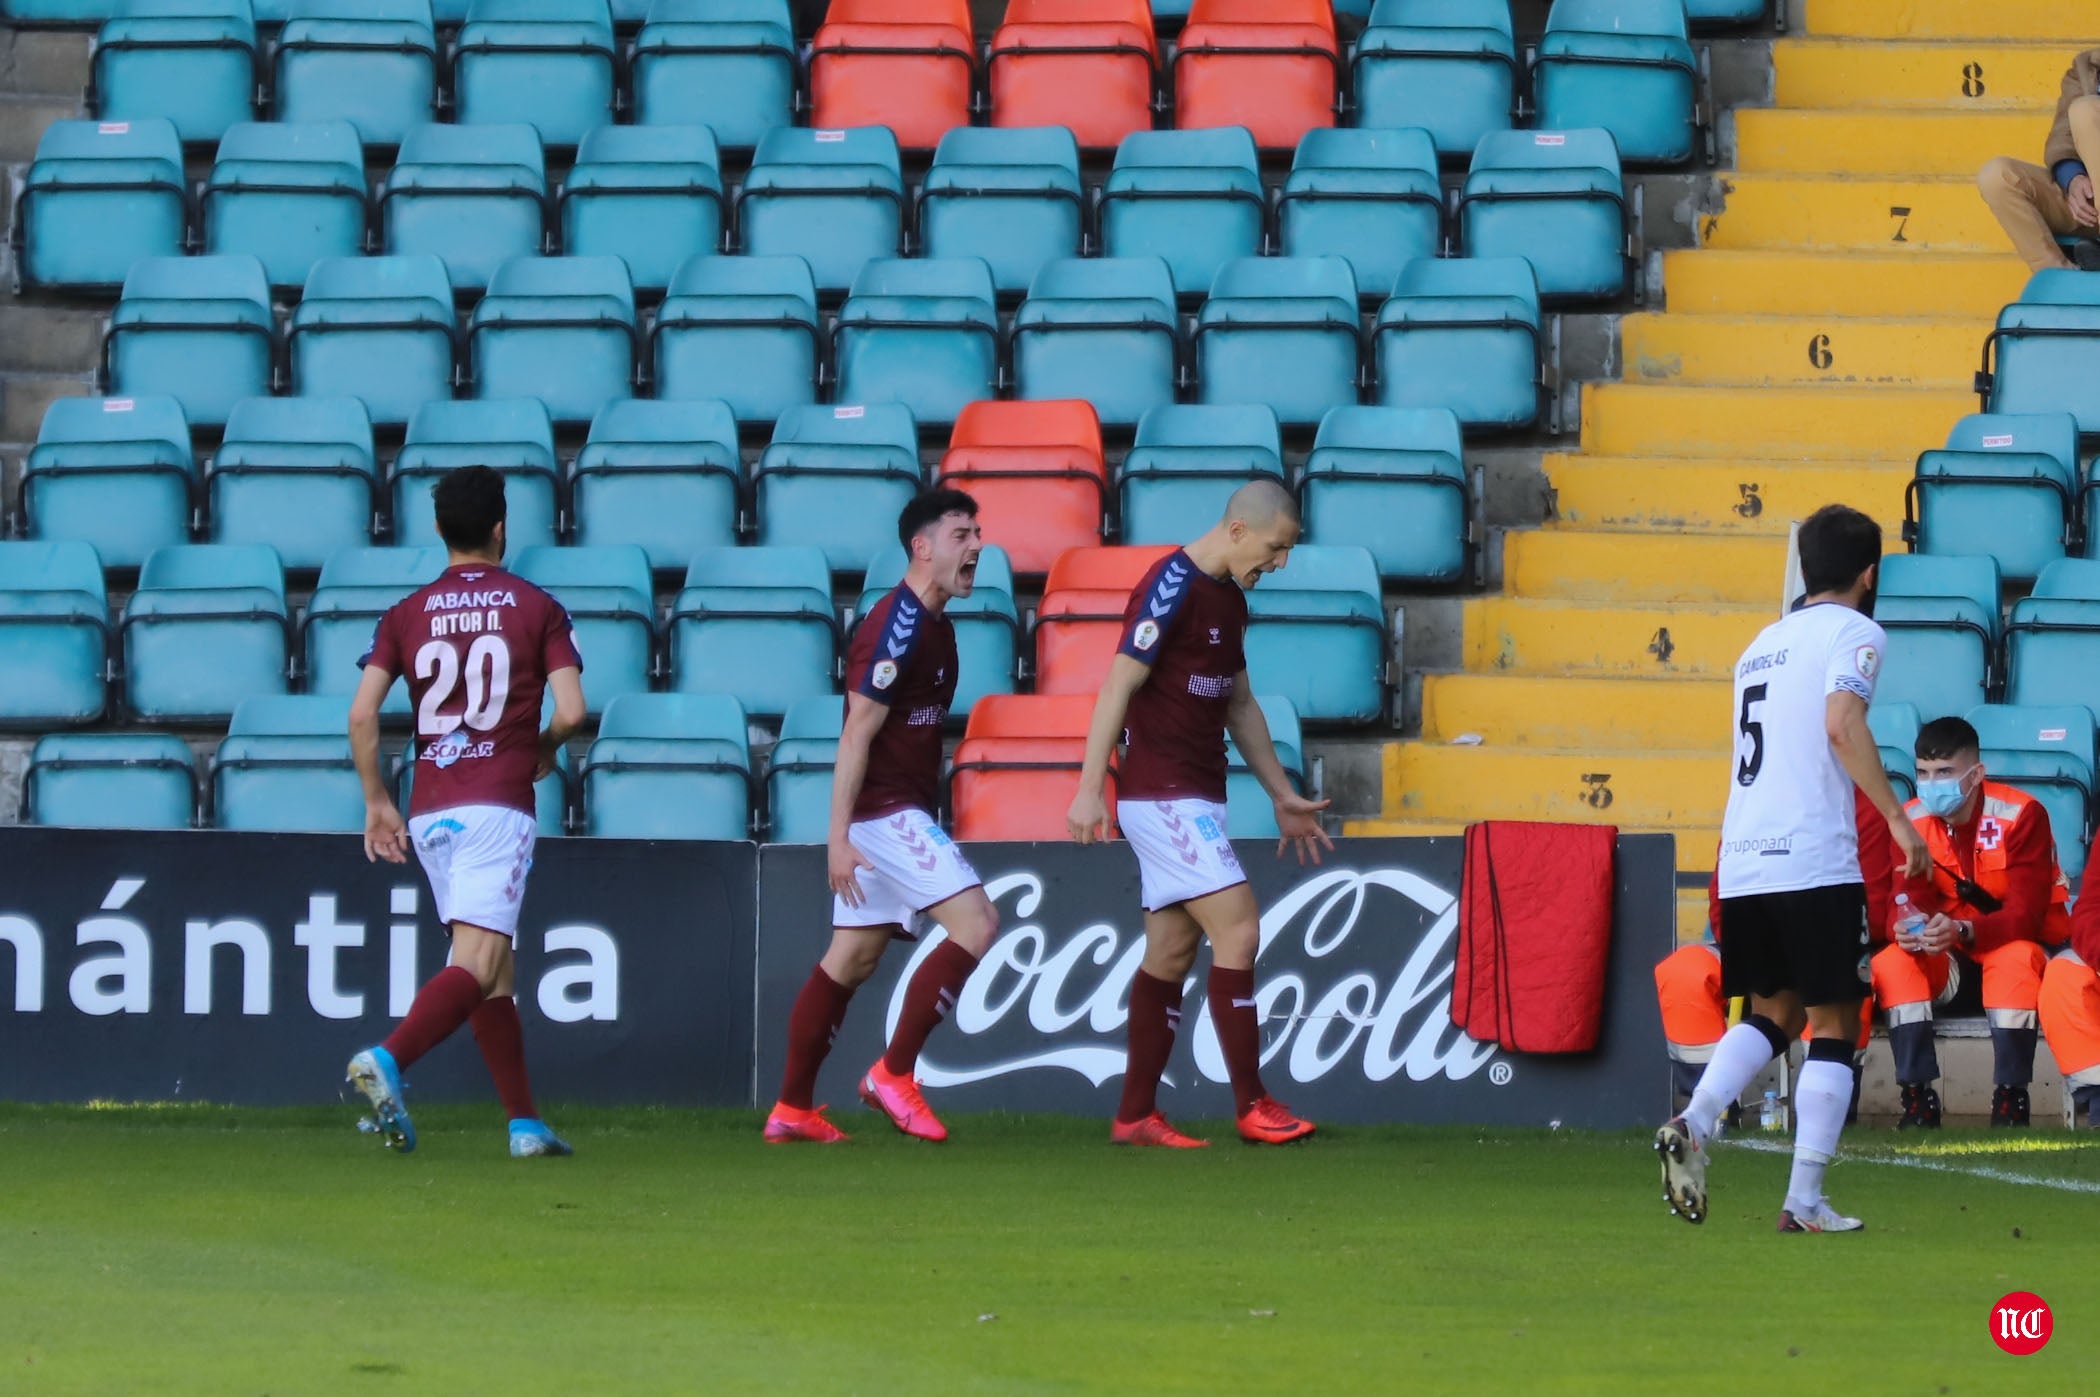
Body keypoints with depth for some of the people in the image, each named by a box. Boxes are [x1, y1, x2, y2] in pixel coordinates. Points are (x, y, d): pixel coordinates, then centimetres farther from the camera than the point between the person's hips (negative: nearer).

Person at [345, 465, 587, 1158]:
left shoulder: (406, 614, 8)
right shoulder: (537, 608, 1)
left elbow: (362, 714, -2)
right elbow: (571, 710, -7)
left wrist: (376, 802, 7)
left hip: (430, 812, 5)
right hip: (499, 806, -5)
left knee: (495, 968, 15)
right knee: (477, 964, -13)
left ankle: (525, 1122, 15)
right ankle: (387, 1061, -37)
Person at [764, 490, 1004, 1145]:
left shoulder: (933, 623, 15)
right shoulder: (896, 624, -15)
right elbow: (857, 732, -19)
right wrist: (840, 836, -22)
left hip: (902, 814, 10)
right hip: (885, 813, -10)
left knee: (853, 958, 11)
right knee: (976, 924, -15)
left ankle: (791, 1109, 14)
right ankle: (893, 1072, -11)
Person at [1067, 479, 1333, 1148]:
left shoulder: (1230, 598, 15)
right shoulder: (1172, 586, -13)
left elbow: (1240, 705, 26)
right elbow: (1119, 685, -15)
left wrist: (1282, 794, 28)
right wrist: (1090, 788, -19)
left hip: (1193, 799, 9)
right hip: (1161, 793, -9)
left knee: (1171, 953, 8)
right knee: (1237, 929, -13)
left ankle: (1135, 1116, 10)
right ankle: (1252, 1105, -9)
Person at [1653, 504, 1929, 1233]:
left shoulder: (1764, 644, 22)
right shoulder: (1854, 633, -1)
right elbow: (1842, 723, -18)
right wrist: (1897, 819, -18)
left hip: (1743, 863, 7)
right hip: (1816, 861, -7)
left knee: (1774, 1012, 18)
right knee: (1834, 1027, 2)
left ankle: (1693, 1123, -7)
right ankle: (1806, 1200, -4)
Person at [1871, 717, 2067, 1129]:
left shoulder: (2021, 814, -20)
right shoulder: (1911, 820, -6)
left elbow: (2026, 912, -26)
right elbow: (1908, 901, -11)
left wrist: (1963, 932, -44)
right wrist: (1905, 928, -38)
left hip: (2017, 943, -4)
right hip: (1947, 959, 4)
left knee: (2015, 959, -38)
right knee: (1891, 963, -25)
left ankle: (2010, 1101, -32)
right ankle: (1918, 1099, -27)